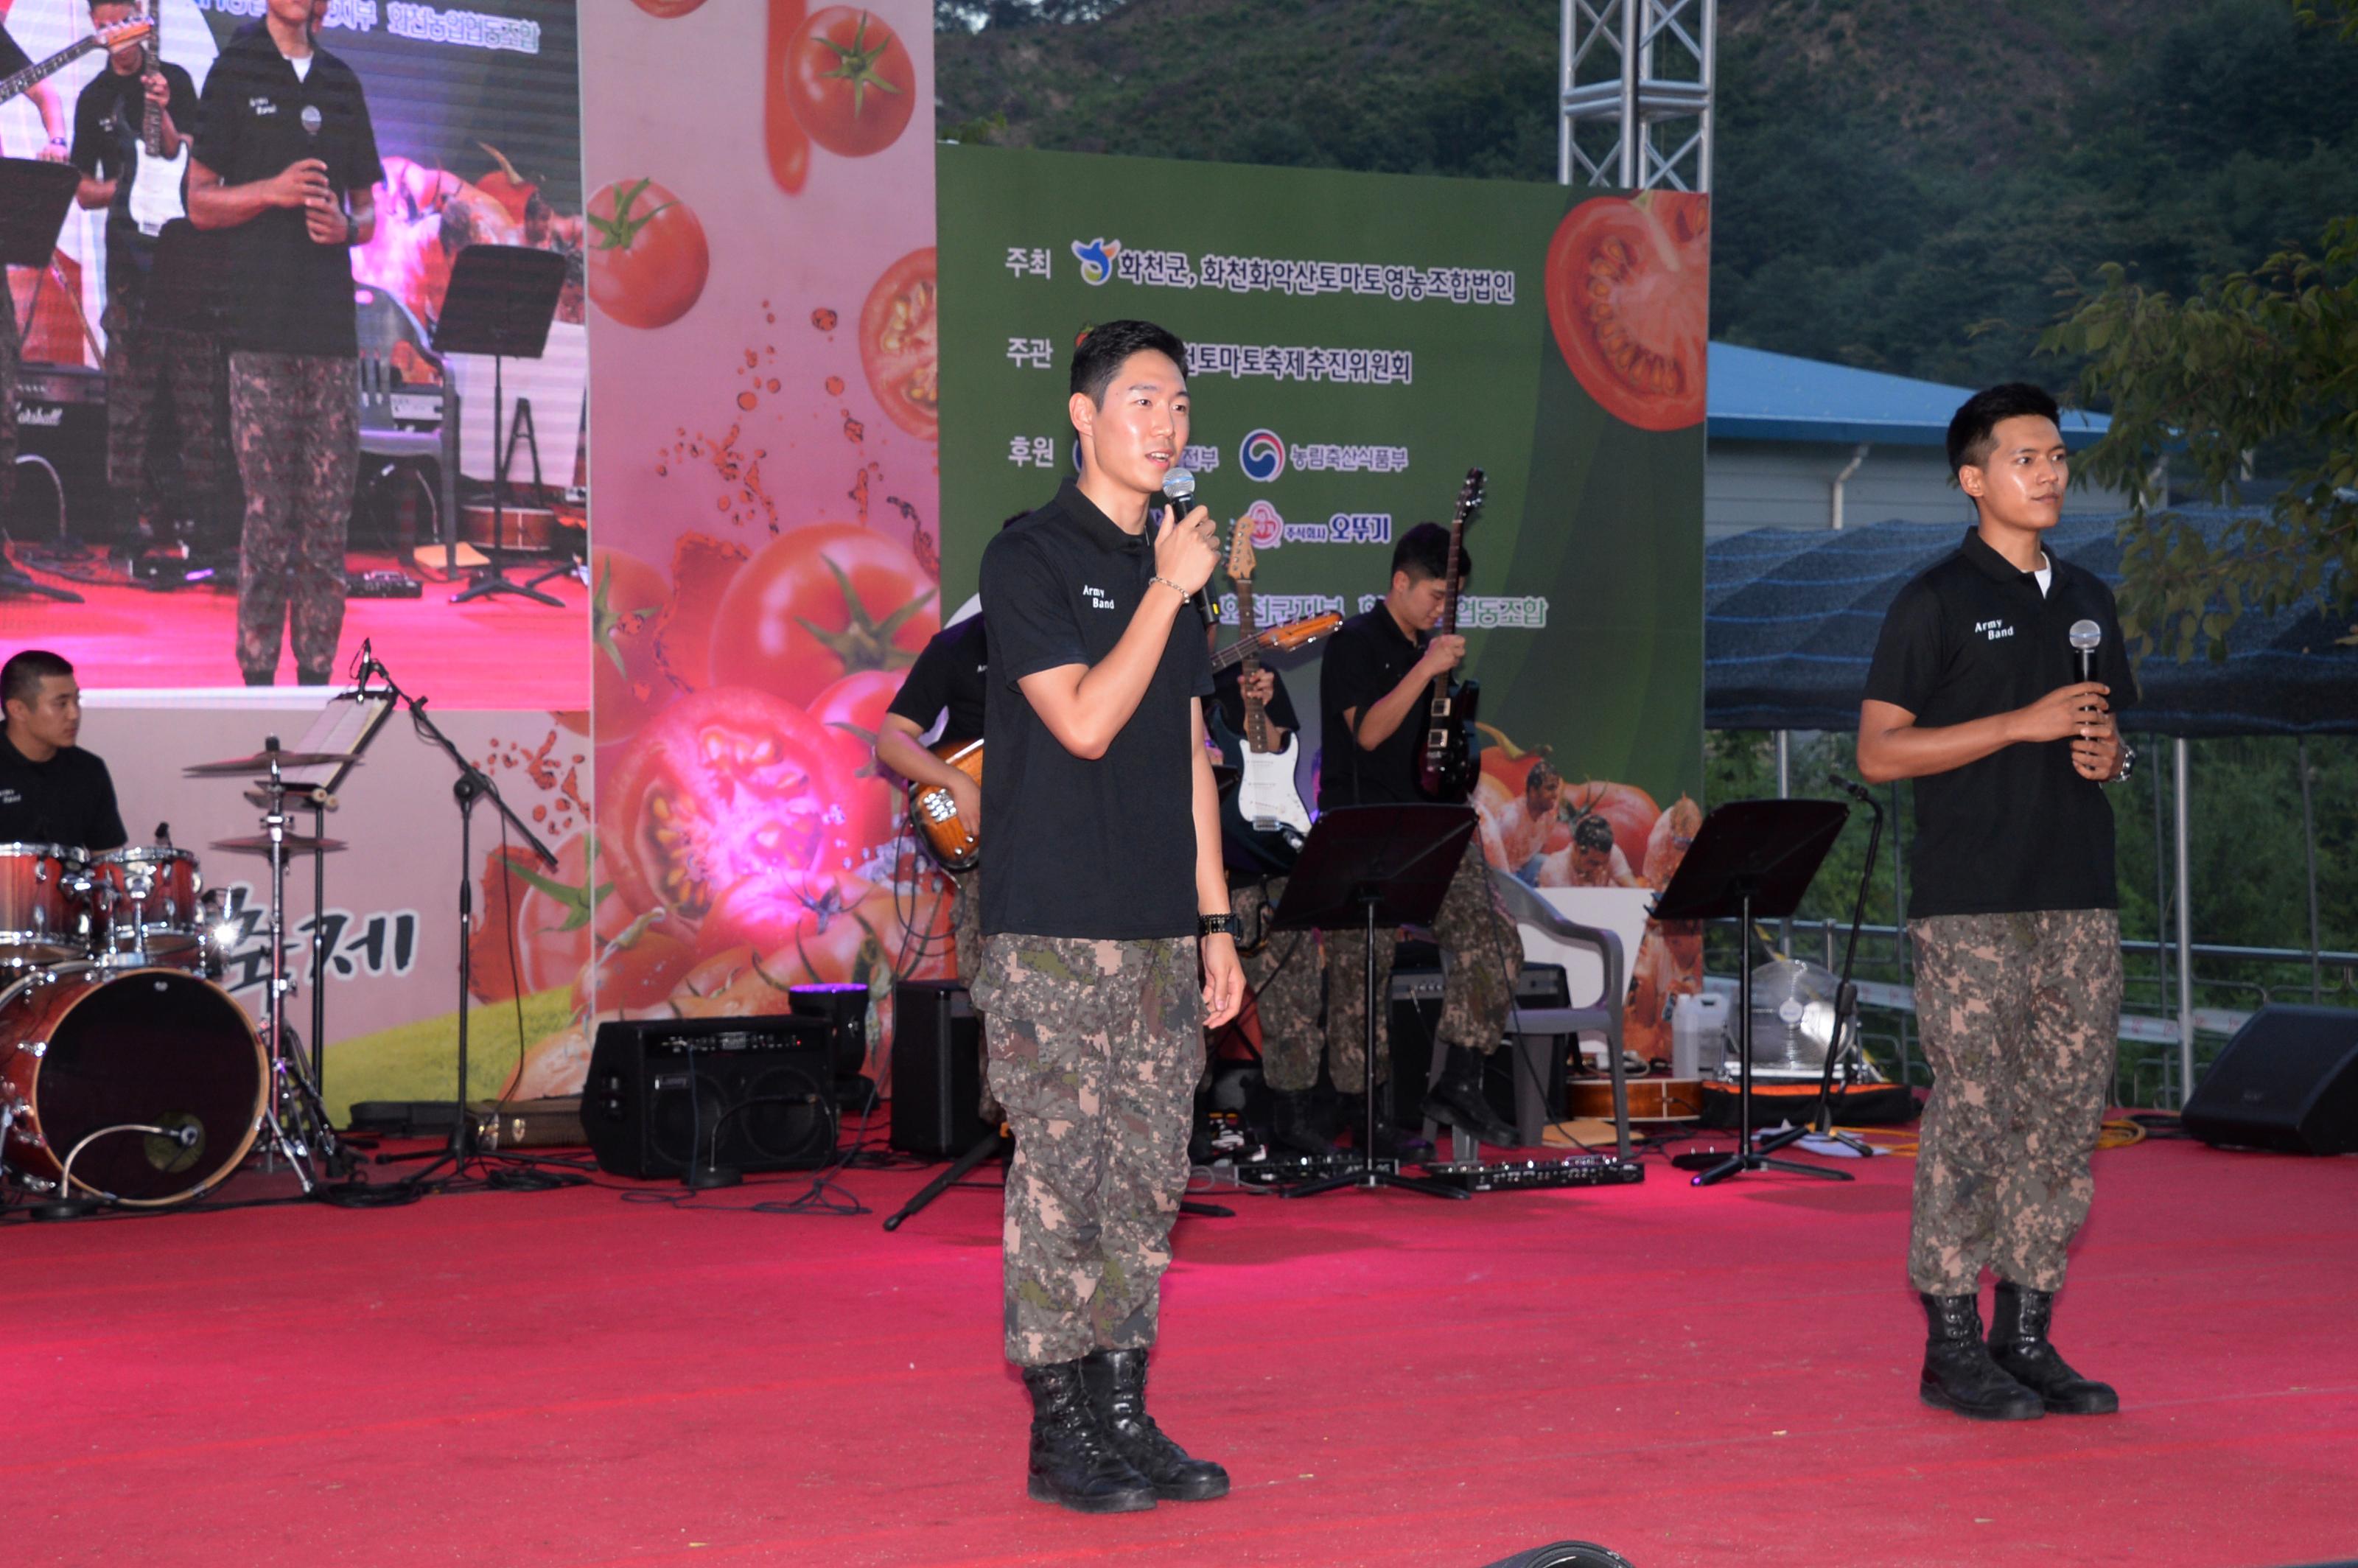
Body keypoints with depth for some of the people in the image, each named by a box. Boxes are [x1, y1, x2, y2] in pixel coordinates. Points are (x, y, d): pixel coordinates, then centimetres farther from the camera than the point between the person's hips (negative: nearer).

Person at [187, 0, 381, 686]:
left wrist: (346, 225, -2)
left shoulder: (342, 84, 17)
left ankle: (317, 674, 9)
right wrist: (274, 190, -13)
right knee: (267, 516, -6)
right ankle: (257, 676, 0)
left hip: (333, 326, 4)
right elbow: (199, 202, 3)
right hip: (260, 327, -4)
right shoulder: (234, 72, 4)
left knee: (329, 517, 3)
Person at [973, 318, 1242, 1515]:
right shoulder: (1029, 558, -5)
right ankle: (1059, 1432, 1)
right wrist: (1169, 590, -13)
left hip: (1161, 934, 7)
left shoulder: (1169, 569, 17)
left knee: (1147, 1183, 7)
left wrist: (1216, 921, 15)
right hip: (1055, 934, -7)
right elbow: (1084, 720, -15)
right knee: (1059, 1181, -5)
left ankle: (1125, 1415, 14)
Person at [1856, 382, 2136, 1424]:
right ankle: (1953, 1347, 1)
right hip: (1971, 907, -6)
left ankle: (2027, 1336, 13)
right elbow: (1880, 752, -9)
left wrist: (2109, 755, 2)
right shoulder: (1935, 603, -3)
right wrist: (2026, 724, -14)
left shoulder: (2087, 600, 17)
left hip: (2080, 903, 6)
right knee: (1971, 1118, -6)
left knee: (2066, 1118, 5)